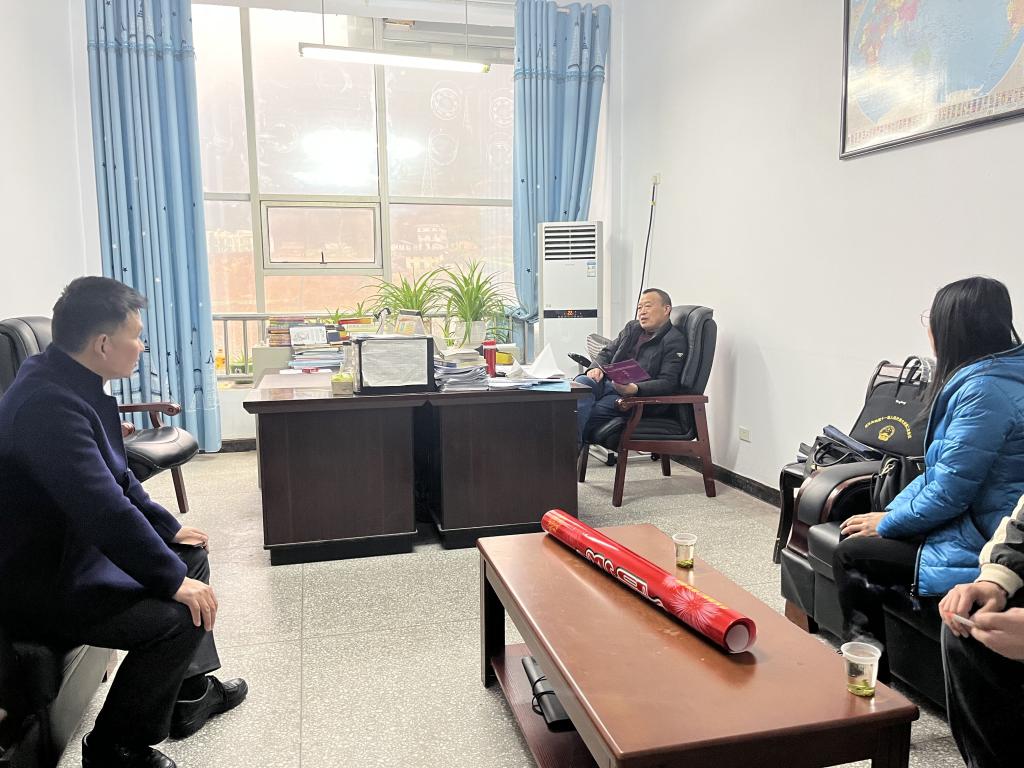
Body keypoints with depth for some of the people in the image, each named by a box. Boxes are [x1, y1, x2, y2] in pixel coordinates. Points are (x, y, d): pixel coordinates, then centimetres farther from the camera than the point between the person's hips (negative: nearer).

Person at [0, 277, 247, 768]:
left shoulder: (72, 385, 2)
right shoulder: (48, 404, -30)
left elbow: (117, 477, 13)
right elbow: (105, 508, -32)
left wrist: (169, 528, 13)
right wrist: (172, 581, -24)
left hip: (73, 546, 11)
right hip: (41, 583, -10)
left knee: (192, 557, 15)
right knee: (180, 618, -20)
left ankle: (190, 691, 27)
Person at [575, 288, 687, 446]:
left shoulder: (675, 342, -2)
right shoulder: (632, 328, 21)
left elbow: (667, 383, -11)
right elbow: (607, 353, 24)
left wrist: (635, 388, -28)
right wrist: (597, 368, -1)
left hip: (636, 397, -6)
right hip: (609, 384, 6)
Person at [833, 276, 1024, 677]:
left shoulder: (985, 389, -23)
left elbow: (948, 493, -22)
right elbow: (941, 470, 13)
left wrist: (887, 523, -6)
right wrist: (888, 513, 6)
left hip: (983, 547, -10)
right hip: (975, 521, 10)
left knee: (850, 556, -6)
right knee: (856, 536, 8)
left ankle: (871, 672, 14)